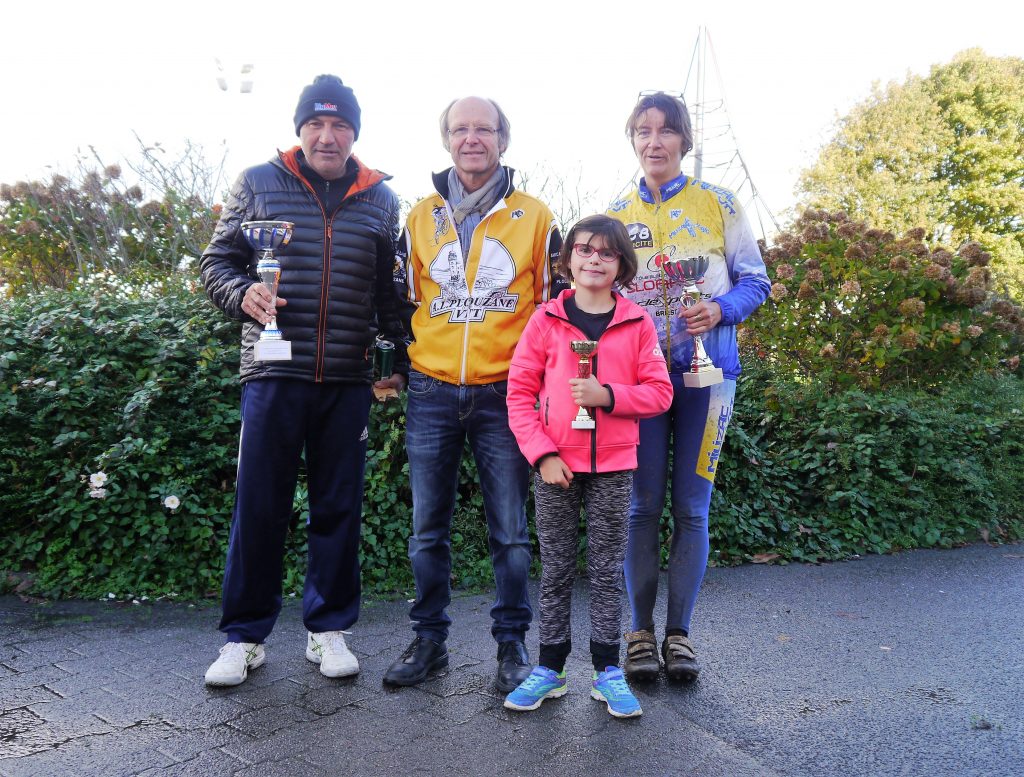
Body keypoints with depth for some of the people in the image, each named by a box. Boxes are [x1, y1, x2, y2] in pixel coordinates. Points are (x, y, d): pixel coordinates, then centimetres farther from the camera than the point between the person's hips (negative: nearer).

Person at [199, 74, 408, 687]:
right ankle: (245, 635, 19)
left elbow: (390, 291, 14)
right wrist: (243, 293, -10)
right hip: (274, 374, -1)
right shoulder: (258, 184, 7)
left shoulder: (380, 199, 11)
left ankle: (329, 629, 23)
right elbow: (217, 262, 11)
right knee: (260, 506, 3)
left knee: (339, 507, 8)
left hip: (349, 381, 2)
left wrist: (403, 358, 8)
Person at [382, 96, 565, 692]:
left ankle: (513, 642, 19)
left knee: (510, 529, 3)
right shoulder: (421, 218, 10)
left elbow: (554, 301, 7)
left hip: (505, 393, -2)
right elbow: (402, 297, 16)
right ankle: (430, 639, 24)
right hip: (432, 392, 2)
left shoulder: (535, 217, 4)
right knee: (428, 527, 8)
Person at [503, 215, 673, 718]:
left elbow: (659, 392, 0)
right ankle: (549, 668, 22)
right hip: (555, 465, 0)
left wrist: (608, 395, -17)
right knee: (556, 569, 10)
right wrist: (542, 452, -11)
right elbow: (520, 391, -1)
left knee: (607, 570, 9)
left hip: (613, 467, 0)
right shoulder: (547, 320, 0)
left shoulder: (637, 323, 2)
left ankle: (607, 671, 21)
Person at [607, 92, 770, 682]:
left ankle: (679, 631, 17)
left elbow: (755, 281, 5)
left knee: (692, 506, 3)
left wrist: (720, 310, -15)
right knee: (643, 505, 2)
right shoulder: (616, 215, 11)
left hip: (705, 368, -1)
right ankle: (641, 632, 15)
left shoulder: (719, 204, 5)